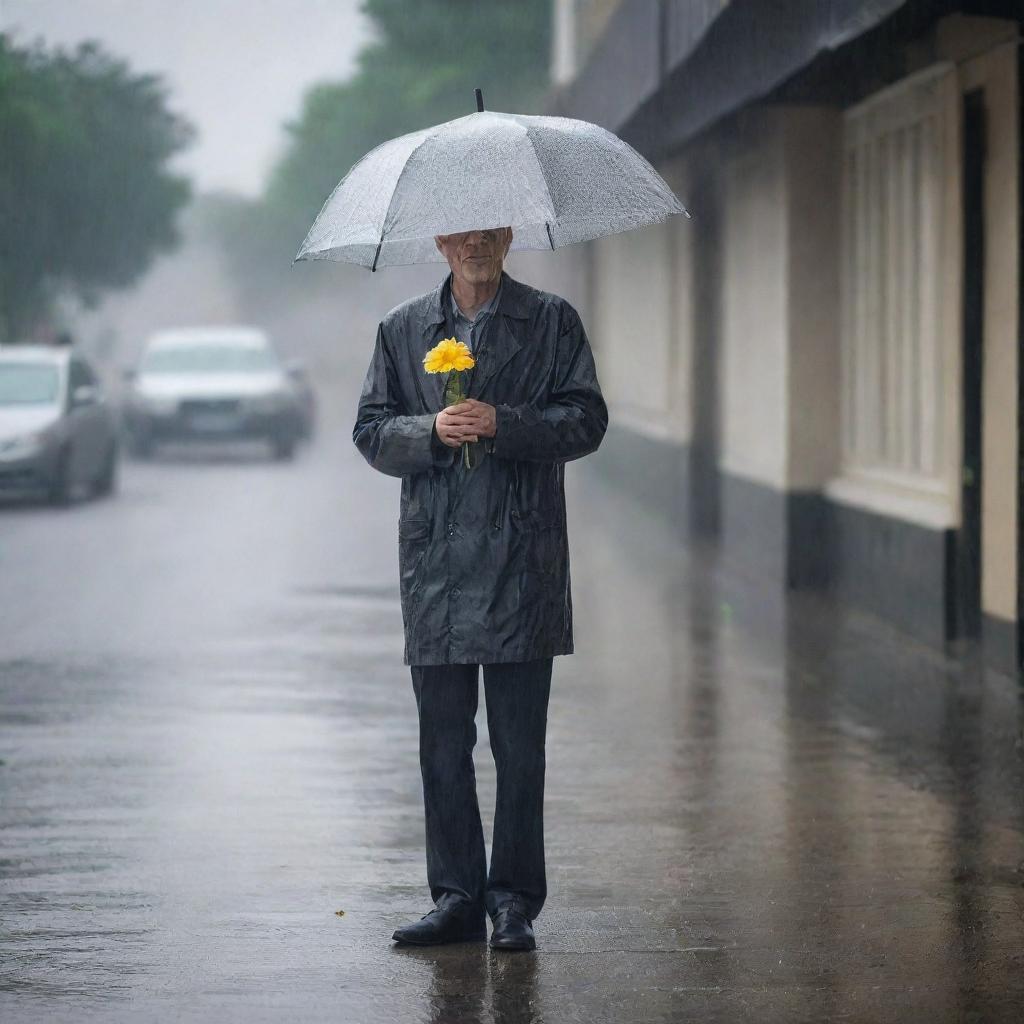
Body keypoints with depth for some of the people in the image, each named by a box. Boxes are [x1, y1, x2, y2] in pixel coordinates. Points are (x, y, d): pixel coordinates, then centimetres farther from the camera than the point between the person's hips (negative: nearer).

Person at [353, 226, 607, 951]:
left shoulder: (553, 322, 7)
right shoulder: (403, 331, 13)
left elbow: (586, 420, 0)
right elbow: (372, 431, 10)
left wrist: (504, 423, -15)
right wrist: (431, 431, -10)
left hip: (522, 557, -2)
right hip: (434, 558, 2)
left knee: (519, 741, -3)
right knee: (443, 740, 4)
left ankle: (514, 901, 3)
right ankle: (457, 898, 11)